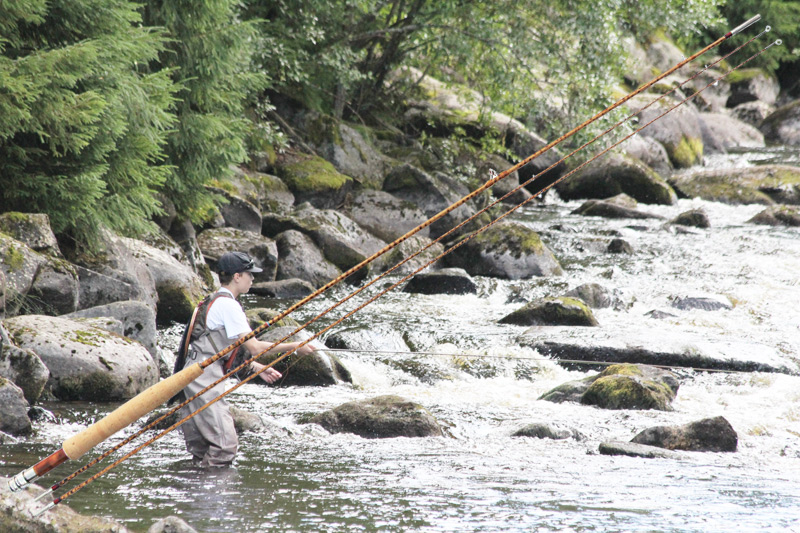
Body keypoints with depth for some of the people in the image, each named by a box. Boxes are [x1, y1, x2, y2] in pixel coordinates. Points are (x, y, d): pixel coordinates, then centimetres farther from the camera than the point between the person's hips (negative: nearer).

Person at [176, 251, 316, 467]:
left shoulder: (215, 301, 21)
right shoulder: (227, 304, -10)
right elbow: (254, 347, -12)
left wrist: (258, 368, 21)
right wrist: (294, 347, -4)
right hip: (205, 378, -11)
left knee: (202, 449, 10)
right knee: (225, 444, -15)